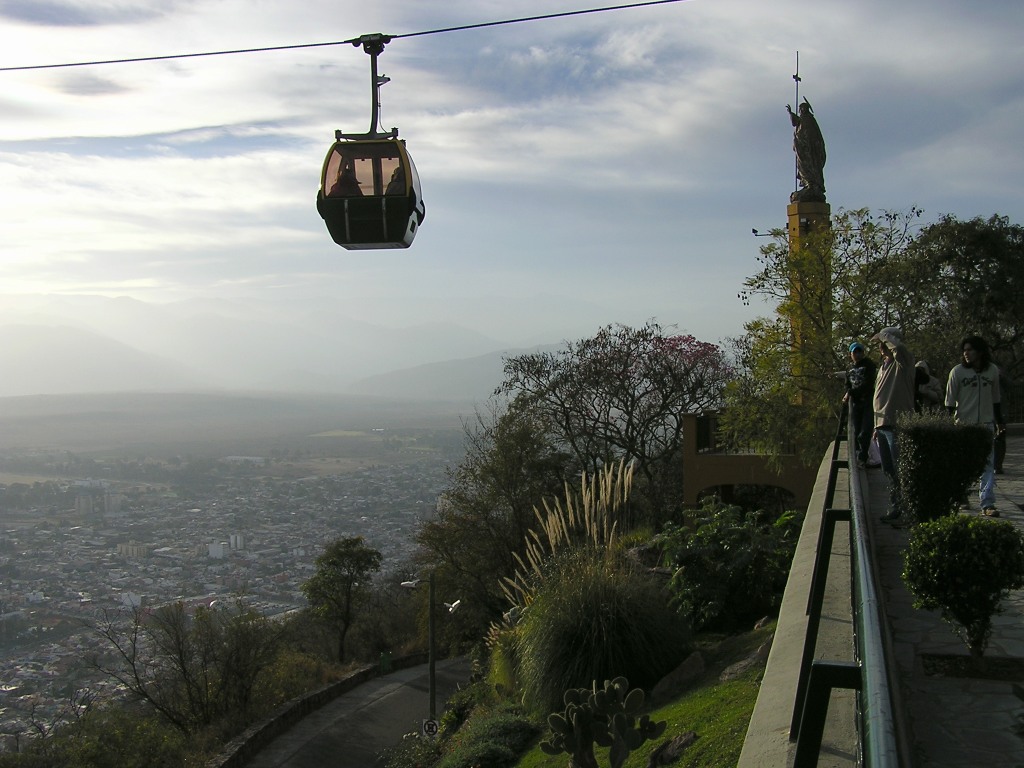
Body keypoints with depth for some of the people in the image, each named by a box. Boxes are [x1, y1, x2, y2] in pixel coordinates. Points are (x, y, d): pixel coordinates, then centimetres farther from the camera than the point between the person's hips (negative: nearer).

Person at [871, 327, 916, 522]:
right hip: (883, 425, 9)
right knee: (889, 471, 14)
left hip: (897, 425, -9)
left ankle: (899, 508, -4)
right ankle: (895, 506, 23)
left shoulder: (903, 361, -8)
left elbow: (898, 346, -33)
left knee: (898, 470, -8)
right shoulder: (884, 365, 19)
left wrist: (883, 335, -14)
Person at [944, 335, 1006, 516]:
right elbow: (950, 401, -3)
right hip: (963, 425, -2)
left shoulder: (993, 370, 3)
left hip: (986, 425, 2)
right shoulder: (957, 372, -6)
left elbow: (996, 398, 14)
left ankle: (987, 504, -2)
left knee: (988, 466, -2)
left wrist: (999, 421, 16)